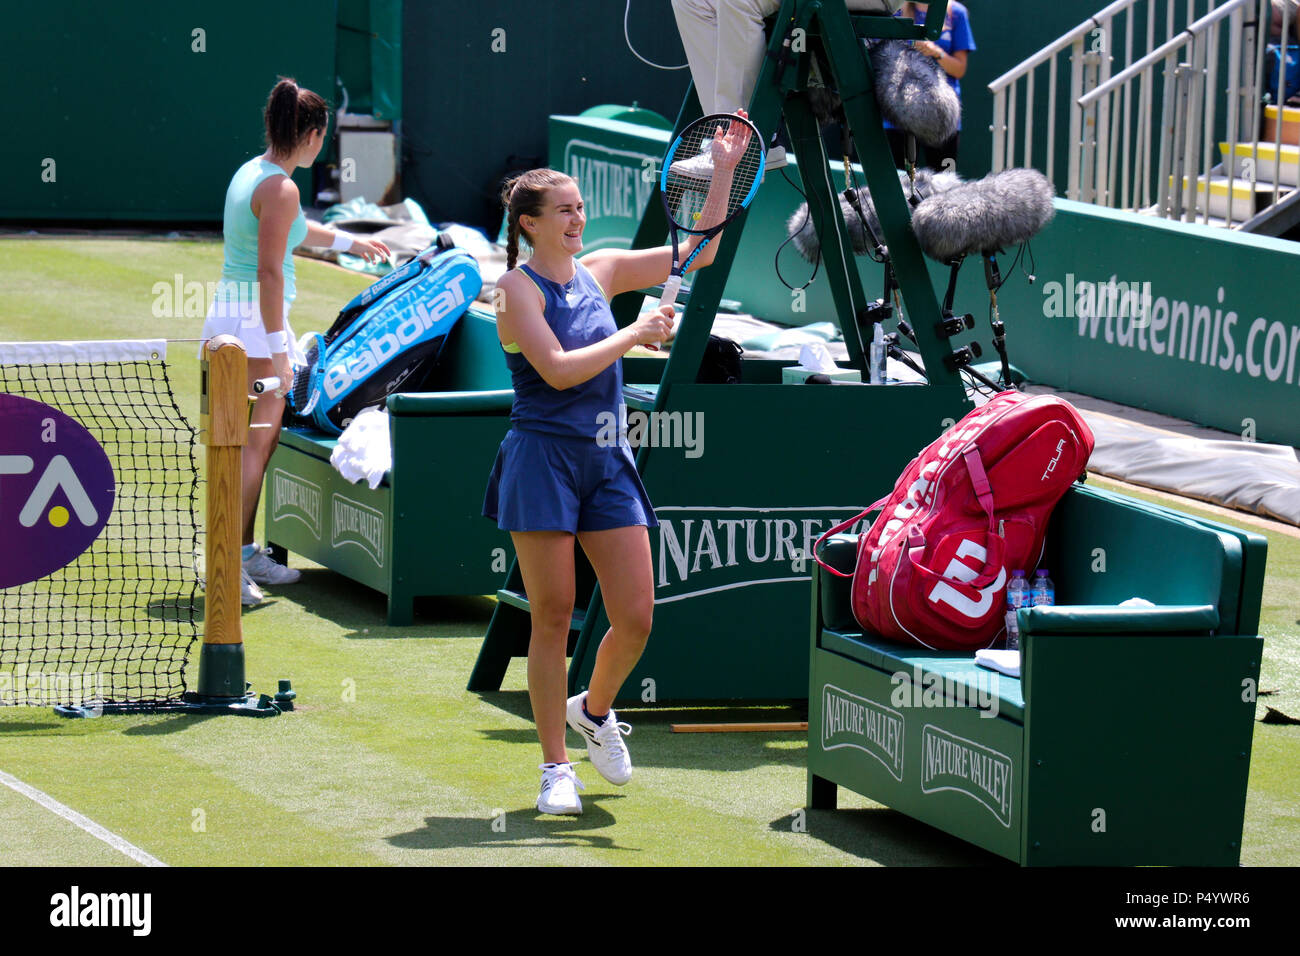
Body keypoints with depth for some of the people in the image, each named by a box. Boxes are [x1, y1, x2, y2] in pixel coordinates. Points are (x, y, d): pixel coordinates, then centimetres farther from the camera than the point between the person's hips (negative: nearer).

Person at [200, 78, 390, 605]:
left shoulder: (252, 172, 14)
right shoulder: (280, 188, -16)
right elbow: (269, 271, -21)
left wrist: (348, 241, 49)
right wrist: (277, 349, -21)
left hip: (228, 314, 10)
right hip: (255, 323, -10)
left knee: (262, 438, 16)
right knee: (254, 443, -9)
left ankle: (247, 552, 22)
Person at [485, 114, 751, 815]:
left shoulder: (599, 271, 11)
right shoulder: (518, 287, -6)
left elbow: (697, 253, 14)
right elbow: (558, 370, -18)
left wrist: (724, 171, 7)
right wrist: (634, 335, -13)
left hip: (608, 464, 5)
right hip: (542, 460, -5)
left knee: (636, 617, -1)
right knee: (552, 618, -2)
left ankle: (594, 708, 29)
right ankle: (555, 768, 7)